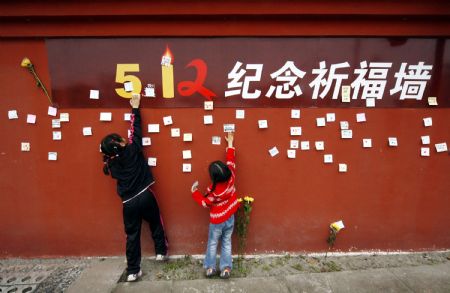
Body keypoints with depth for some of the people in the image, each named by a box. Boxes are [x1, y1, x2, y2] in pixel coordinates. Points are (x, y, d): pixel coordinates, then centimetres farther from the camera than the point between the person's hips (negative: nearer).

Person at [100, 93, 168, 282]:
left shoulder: (111, 162, -2)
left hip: (128, 203, 2)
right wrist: (135, 108, 3)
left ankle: (132, 271, 19)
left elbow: (107, 169, 22)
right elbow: (135, 130, -5)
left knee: (132, 236, 12)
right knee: (156, 224, 21)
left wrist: (105, 152, 16)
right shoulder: (132, 150, -11)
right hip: (145, 196, -2)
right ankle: (161, 252, 34)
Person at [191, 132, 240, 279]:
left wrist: (194, 191, -4)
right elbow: (231, 162, -8)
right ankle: (226, 268, 19)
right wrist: (230, 144, 0)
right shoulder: (231, 178, -20)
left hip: (217, 221, -4)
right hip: (230, 218, 4)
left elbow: (205, 203, -12)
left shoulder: (213, 191, -28)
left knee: (212, 244, 16)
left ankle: (210, 268, 26)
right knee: (227, 243, 17)